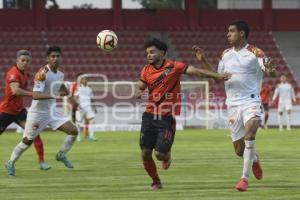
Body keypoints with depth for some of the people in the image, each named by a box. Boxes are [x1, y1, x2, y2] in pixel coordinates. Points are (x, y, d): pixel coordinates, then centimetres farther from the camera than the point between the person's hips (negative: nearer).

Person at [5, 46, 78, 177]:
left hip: (52, 112, 6)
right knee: (27, 141, 1)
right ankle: (11, 163, 23)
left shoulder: (60, 74, 3)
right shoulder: (42, 73, -21)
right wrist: (53, 95, -45)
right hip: (37, 113, -6)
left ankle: (61, 155, 12)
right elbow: (35, 95, -34)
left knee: (73, 131, -7)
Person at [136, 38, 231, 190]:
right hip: (150, 115, 4)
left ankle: (167, 155, 28)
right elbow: (139, 88, 8)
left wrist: (217, 76, -17)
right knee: (145, 154, -1)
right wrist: (138, 93, -17)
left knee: (160, 154, -11)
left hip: (167, 118, -4)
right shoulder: (146, 70, 5)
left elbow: (196, 71, -10)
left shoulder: (173, 67, -7)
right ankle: (156, 182, 23)